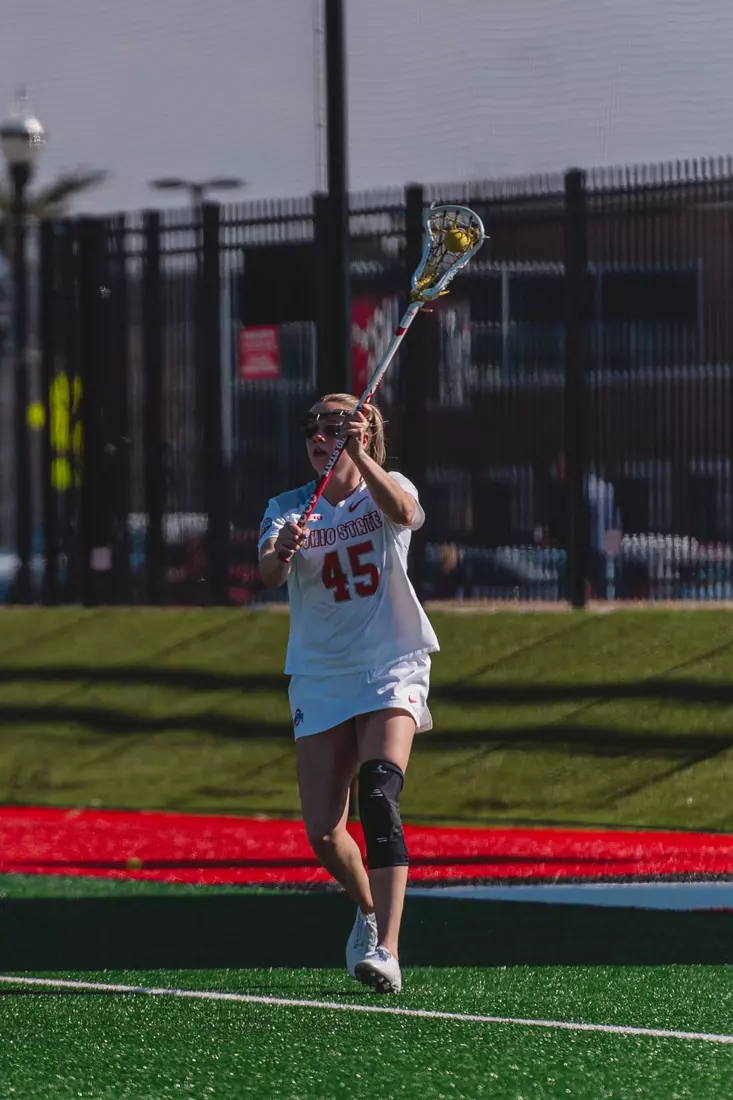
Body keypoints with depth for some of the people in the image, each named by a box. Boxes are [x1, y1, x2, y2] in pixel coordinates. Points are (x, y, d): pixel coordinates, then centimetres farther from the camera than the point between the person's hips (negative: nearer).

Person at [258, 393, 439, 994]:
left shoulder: (387, 489, 0)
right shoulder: (288, 508, 4)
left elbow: (404, 512, -26)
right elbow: (268, 573, -16)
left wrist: (359, 454, -41)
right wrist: (282, 551, -39)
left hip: (391, 671, -3)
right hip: (320, 679, 3)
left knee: (379, 794, -25)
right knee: (322, 831, -2)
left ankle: (386, 951, -32)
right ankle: (368, 910, 30)